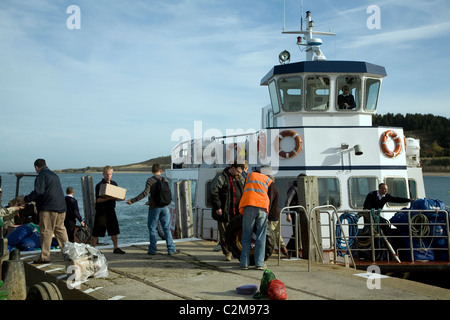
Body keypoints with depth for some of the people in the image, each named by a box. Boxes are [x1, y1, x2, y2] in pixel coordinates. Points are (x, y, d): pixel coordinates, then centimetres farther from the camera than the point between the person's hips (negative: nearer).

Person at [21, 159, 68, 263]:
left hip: (48, 208, -8)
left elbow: (38, 192, -16)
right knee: (60, 230, 14)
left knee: (46, 231, -6)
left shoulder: (41, 176, -5)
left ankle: (44, 257, -6)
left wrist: (26, 199, -4)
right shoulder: (54, 175, 22)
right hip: (61, 207, 8)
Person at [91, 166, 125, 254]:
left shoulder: (114, 184, 10)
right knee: (96, 231, 1)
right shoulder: (99, 185, -8)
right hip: (101, 211, -5)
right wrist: (108, 198, -25)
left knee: (114, 230, 5)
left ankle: (116, 248, 13)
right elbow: (98, 199, -14)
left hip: (111, 210, 5)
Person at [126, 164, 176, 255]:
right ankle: (171, 249, 5)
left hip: (154, 207, -3)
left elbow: (145, 192, -19)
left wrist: (133, 200, -16)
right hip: (164, 207, 3)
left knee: (152, 228, 7)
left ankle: (152, 250, 8)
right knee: (167, 228, 7)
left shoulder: (150, 180, -6)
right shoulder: (165, 180, 7)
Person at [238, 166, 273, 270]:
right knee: (261, 237, 5)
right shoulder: (269, 181, 22)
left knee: (247, 237, 4)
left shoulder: (250, 175, 24)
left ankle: (244, 263, 3)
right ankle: (259, 263, 1)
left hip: (249, 205, 0)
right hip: (263, 208, 0)